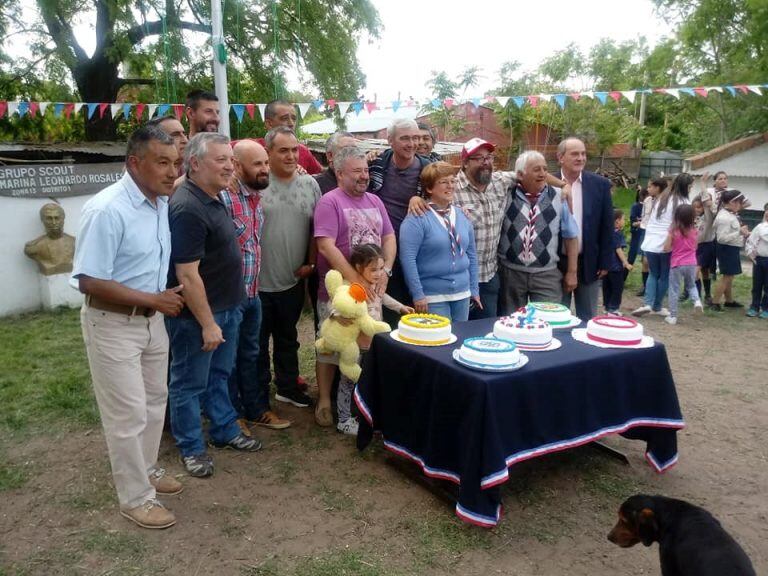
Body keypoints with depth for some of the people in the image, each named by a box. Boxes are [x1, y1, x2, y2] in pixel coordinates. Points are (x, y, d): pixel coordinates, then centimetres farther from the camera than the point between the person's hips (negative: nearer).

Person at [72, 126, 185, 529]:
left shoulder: (163, 204, 1)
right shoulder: (106, 210, -23)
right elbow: (88, 281, -24)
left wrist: (164, 301, 5)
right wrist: (154, 299, -22)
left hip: (152, 319, 8)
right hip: (113, 324, -8)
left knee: (154, 401, 20)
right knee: (128, 414, 2)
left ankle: (145, 470, 41)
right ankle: (136, 497, 19)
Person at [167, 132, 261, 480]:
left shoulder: (214, 198, 6)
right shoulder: (187, 208, -24)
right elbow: (187, 274, -26)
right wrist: (207, 323, -22)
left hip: (226, 306, 9)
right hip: (197, 312, -9)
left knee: (219, 375, 21)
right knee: (191, 382, 8)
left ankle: (225, 432, 37)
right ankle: (191, 448, 24)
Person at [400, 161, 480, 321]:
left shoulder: (461, 215, 10)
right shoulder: (417, 218, -10)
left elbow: (471, 254, 14)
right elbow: (407, 258, -16)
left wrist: (474, 289, 12)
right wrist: (417, 294, -17)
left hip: (462, 295, 6)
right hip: (432, 297, -6)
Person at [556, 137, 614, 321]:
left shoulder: (600, 184, 0)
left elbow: (607, 227, 2)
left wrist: (604, 262, 0)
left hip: (589, 263, 1)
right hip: (556, 263, -1)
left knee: (588, 319, 12)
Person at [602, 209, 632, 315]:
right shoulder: (618, 233, -14)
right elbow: (618, 250, -18)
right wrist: (626, 263, -17)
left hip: (606, 264, 8)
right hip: (616, 265, -8)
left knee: (607, 287, 13)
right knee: (617, 287, 0)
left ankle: (607, 306, 20)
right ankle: (613, 308, 0)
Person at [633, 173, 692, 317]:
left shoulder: (661, 197, 12)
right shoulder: (684, 203, -5)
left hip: (650, 243, 5)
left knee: (653, 274, 16)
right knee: (665, 276, 11)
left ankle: (648, 304, -1)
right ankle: (657, 307, 17)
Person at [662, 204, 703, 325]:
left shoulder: (673, 231, -12)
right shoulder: (694, 231, -2)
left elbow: (666, 248, -10)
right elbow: (695, 247, 10)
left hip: (677, 264, -3)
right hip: (691, 264, 3)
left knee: (674, 289, 4)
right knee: (691, 285, 25)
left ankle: (672, 316, 6)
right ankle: (696, 300, -4)